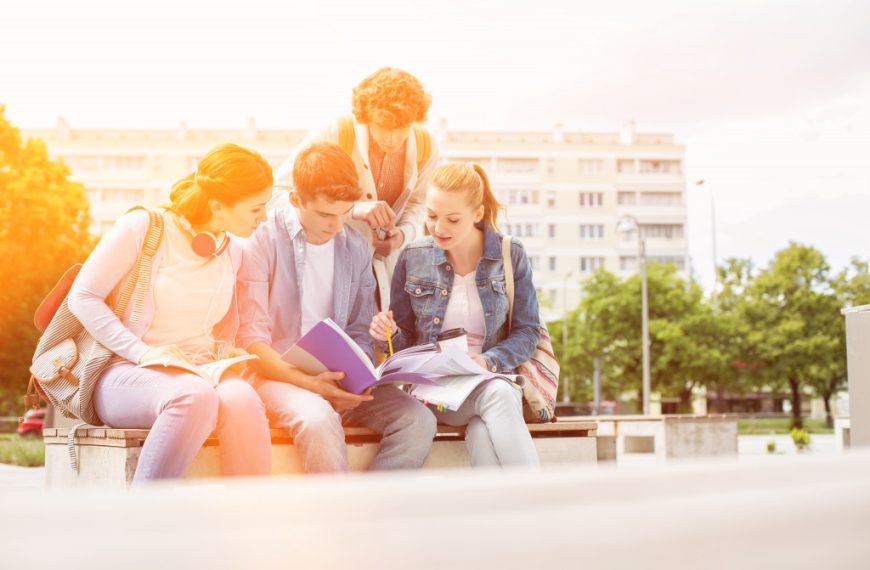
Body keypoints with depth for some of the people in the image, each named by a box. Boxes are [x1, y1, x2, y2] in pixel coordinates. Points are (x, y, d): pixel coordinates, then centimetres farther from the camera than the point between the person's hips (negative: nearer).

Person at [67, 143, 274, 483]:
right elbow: (83, 296, -4)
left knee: (242, 398, -33)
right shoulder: (142, 227, -2)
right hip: (126, 374, -4)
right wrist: (143, 352, -16)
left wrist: (225, 349, 4)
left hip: (199, 376, 4)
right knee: (195, 396, -39)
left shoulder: (231, 252, 15)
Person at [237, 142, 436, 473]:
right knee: (318, 419, -37)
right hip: (280, 373, -4)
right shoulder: (265, 241, -4)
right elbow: (252, 339, -7)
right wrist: (308, 382, -19)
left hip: (338, 380, 5)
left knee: (418, 420, -20)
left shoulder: (356, 249, 11)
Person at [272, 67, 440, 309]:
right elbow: (277, 192, -27)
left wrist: (403, 234, -15)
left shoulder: (426, 145, -9)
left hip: (385, 268, 4)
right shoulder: (332, 136, -22)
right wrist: (352, 208, -37)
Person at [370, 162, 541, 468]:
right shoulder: (413, 258, 3)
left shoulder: (511, 256, 1)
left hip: (494, 377, 0)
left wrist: (488, 362, -16)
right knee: (498, 394, -35)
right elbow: (405, 340, 10)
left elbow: (527, 332, 2)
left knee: (484, 436, -37)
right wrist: (390, 333, -14)